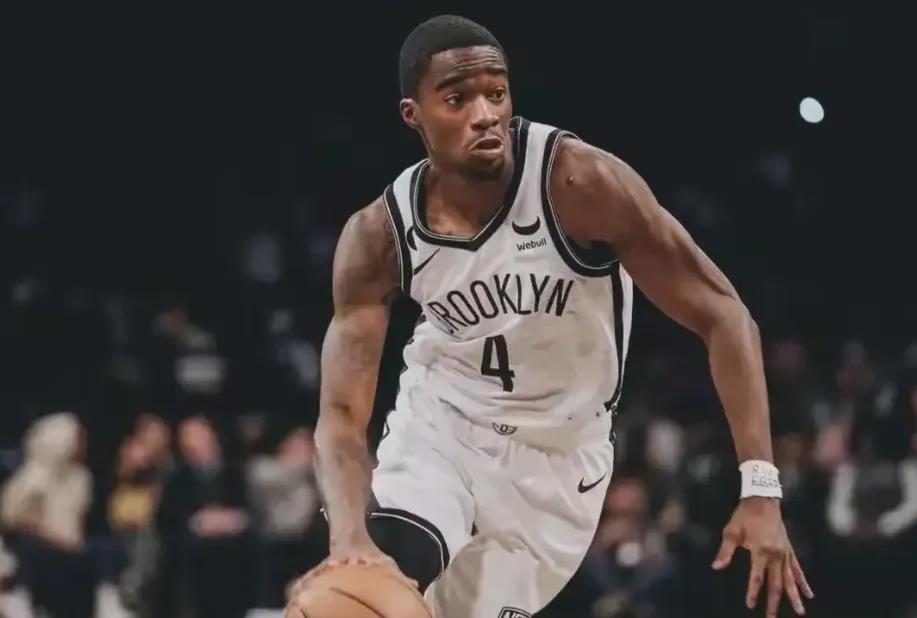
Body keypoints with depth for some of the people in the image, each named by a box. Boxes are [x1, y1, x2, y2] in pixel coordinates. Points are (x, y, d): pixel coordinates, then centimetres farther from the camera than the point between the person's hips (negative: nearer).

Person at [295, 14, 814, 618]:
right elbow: (342, 415, -19)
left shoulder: (580, 183, -27)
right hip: (440, 424, 1)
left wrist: (761, 490, -32)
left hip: (557, 455, -1)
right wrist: (350, 539, -41)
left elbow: (722, 316, -23)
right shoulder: (378, 237, -18)